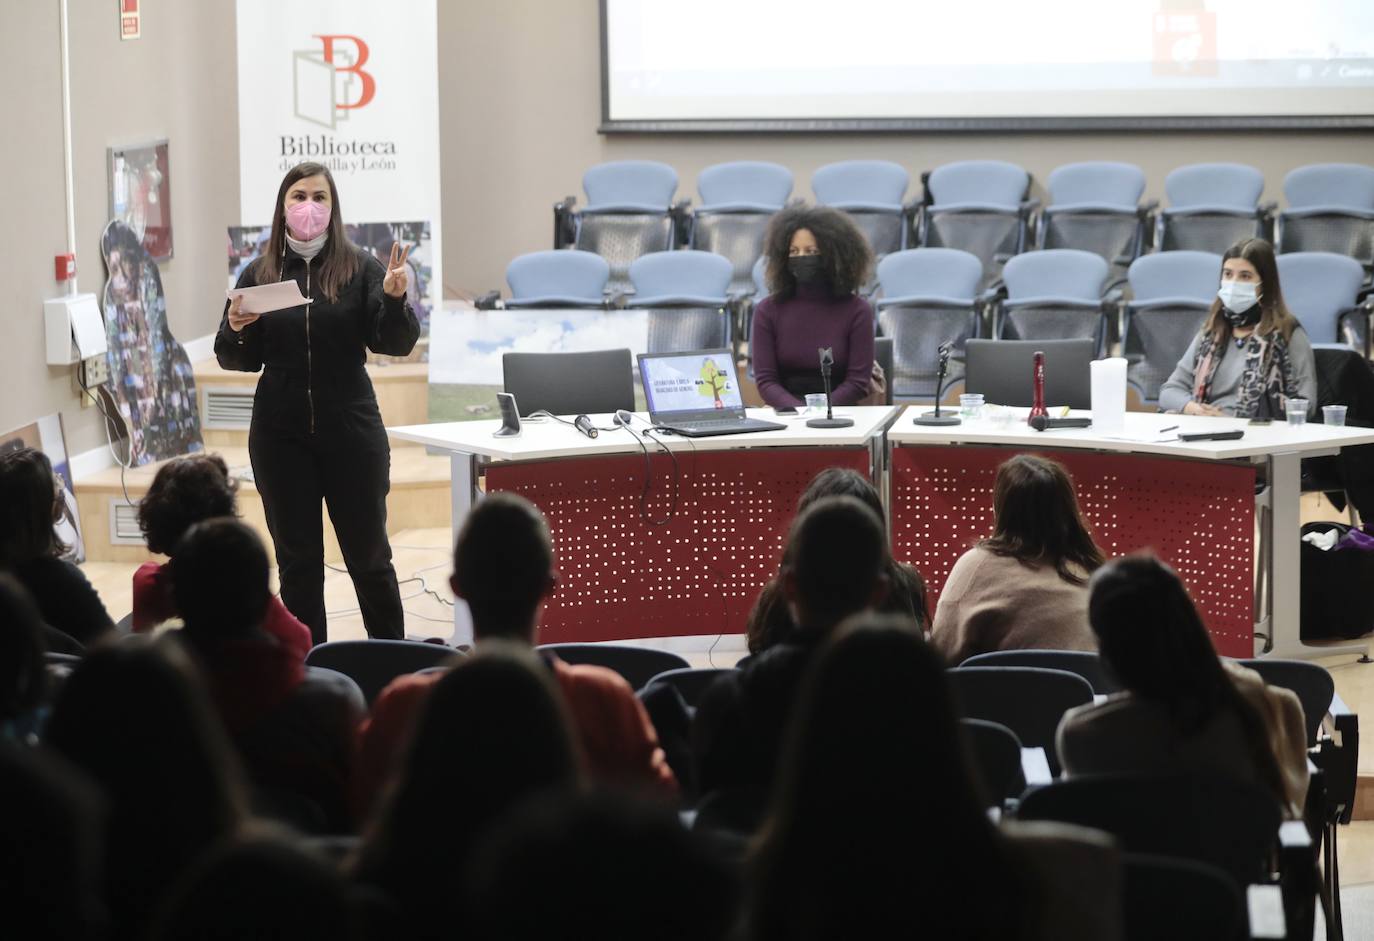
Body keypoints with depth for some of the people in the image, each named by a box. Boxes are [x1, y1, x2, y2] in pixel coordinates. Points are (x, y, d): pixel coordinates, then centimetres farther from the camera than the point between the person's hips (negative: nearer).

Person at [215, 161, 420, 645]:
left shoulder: (360, 268, -3)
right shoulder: (260, 274, 3)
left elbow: (397, 344, -8)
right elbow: (235, 359, 9)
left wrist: (394, 298, -27)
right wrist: (236, 329, -13)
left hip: (351, 430, -2)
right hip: (280, 436, 2)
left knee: (368, 554, 7)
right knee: (297, 560, 7)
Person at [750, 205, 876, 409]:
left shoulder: (856, 310, 2)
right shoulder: (768, 310, 6)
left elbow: (858, 382, -1)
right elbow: (765, 380, 1)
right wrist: (797, 409, -17)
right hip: (786, 414, 2)